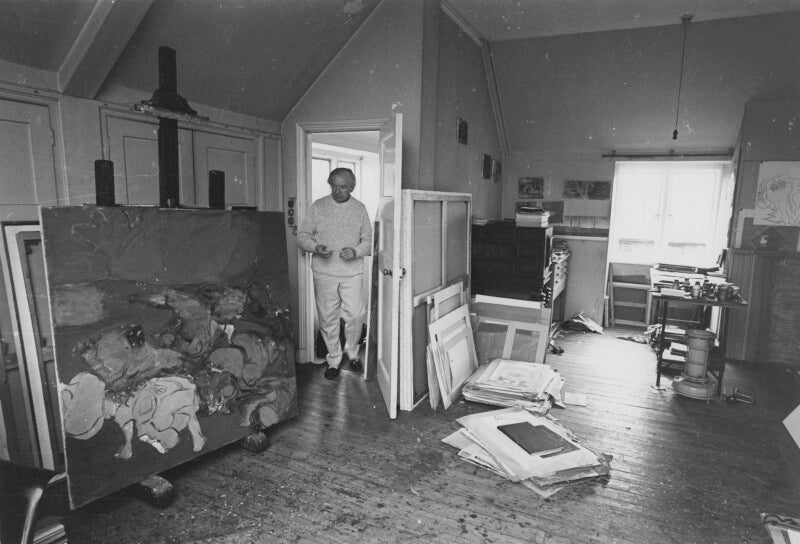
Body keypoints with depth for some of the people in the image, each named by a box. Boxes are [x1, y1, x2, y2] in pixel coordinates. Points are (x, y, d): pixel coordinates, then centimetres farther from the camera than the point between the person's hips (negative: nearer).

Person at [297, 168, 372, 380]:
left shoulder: (360, 209, 5)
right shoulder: (317, 207, 1)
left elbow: (368, 241, 8)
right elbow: (302, 235, 3)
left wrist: (355, 251, -13)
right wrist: (316, 247, -18)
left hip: (352, 273, 1)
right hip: (324, 272, 0)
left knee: (355, 316, -1)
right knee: (328, 319, 5)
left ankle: (352, 353, 25)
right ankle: (333, 360, 22)